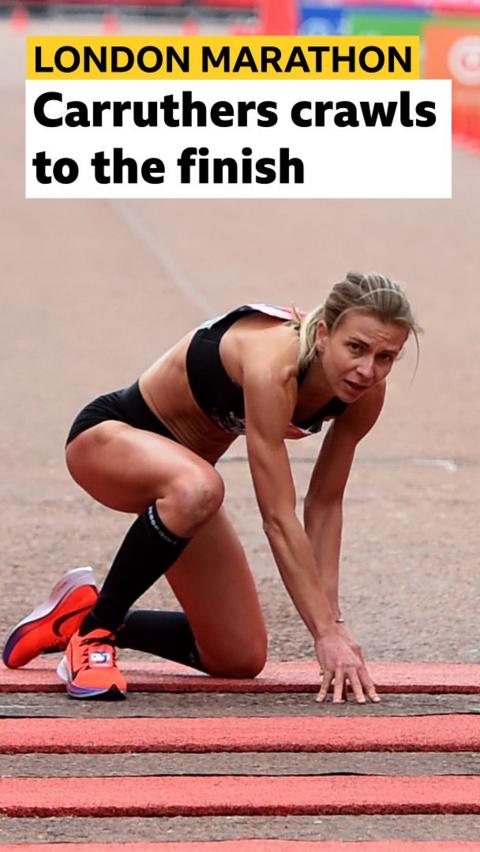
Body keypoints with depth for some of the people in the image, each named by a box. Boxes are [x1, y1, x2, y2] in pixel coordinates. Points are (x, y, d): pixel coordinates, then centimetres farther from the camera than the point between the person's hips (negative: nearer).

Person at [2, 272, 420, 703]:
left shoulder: (365, 392, -15)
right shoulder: (273, 364, -36)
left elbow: (325, 504, -5)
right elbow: (279, 519, -37)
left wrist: (333, 622, -12)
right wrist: (326, 632, -36)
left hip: (181, 469, 8)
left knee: (241, 659, 4)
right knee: (196, 487, -44)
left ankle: (85, 613, 24)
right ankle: (92, 631, -23)